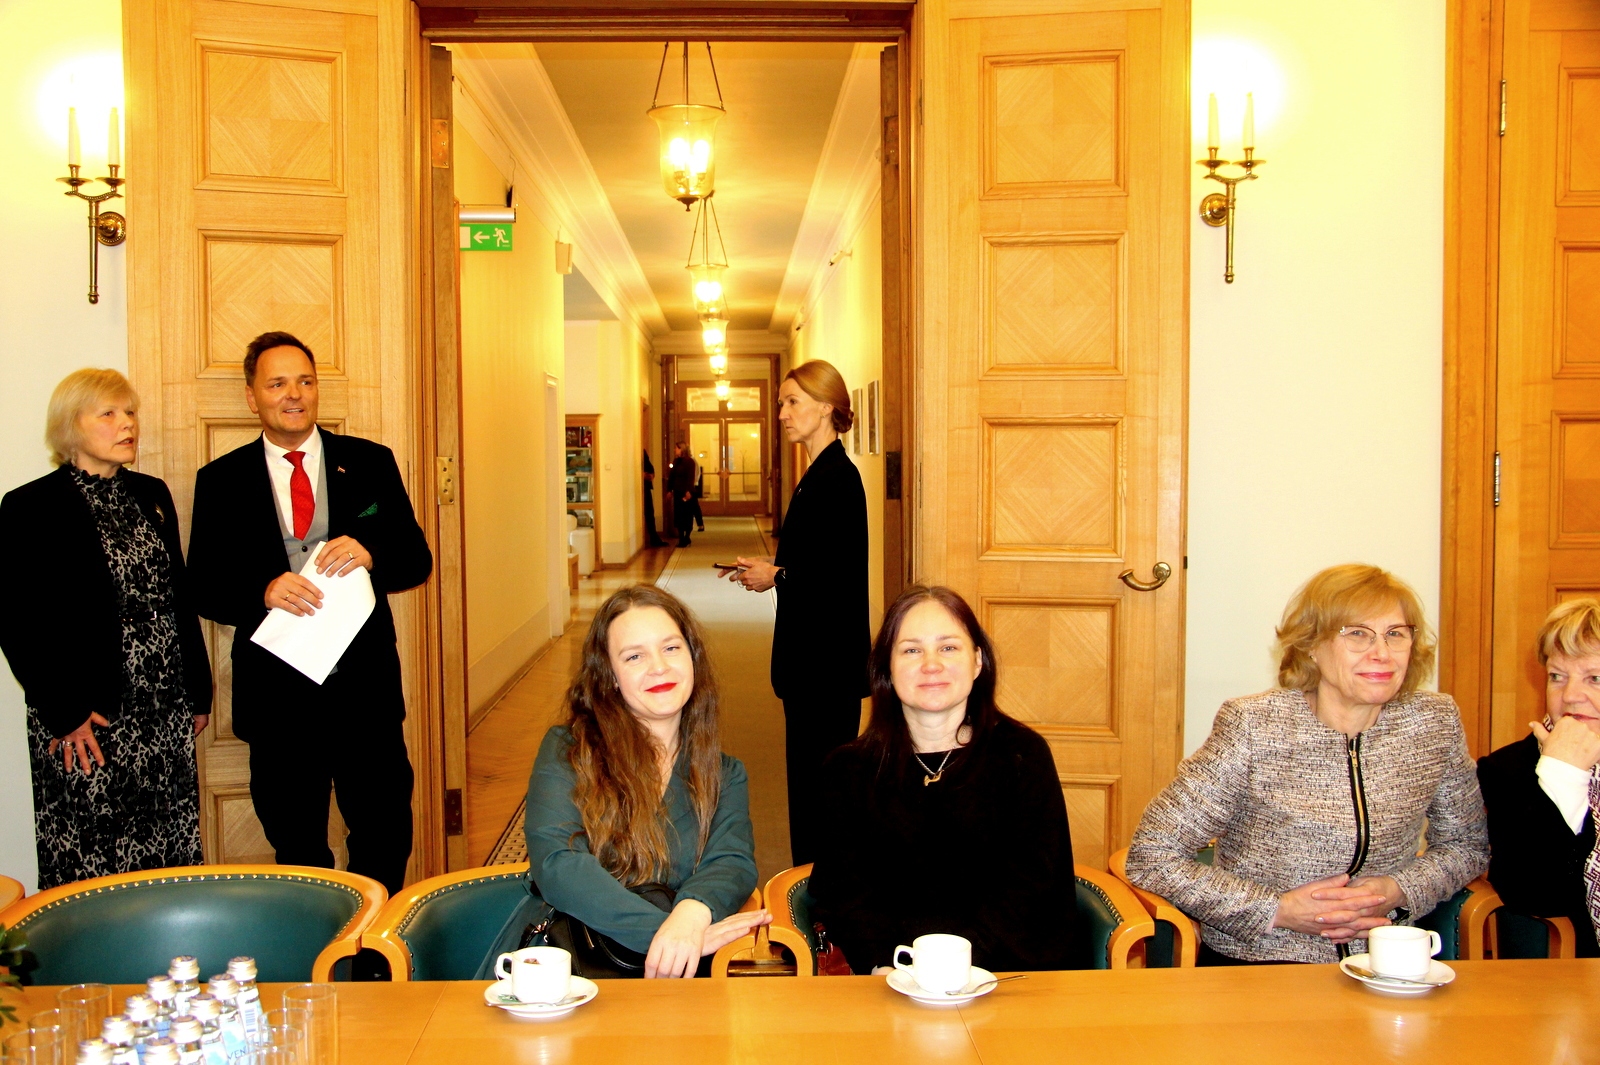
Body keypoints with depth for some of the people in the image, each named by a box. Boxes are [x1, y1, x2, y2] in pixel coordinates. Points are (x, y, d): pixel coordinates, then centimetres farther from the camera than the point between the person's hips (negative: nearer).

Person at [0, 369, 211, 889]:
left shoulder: (152, 495, 12)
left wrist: (198, 690, 14)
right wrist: (63, 713, -12)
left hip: (167, 718, 5)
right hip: (87, 725, -5)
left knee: (172, 857, 7)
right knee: (90, 868, 2)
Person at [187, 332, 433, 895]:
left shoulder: (370, 463, 6)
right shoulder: (221, 481, 5)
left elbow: (417, 559, 4)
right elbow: (204, 587, 1)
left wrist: (370, 555, -18)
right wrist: (264, 592, -19)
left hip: (365, 686, 0)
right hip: (276, 695, 0)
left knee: (386, 840, 7)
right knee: (296, 850, 13)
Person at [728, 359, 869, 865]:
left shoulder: (838, 477, -17)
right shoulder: (820, 473, 13)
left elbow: (843, 571, -23)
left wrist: (777, 575, -12)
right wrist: (769, 569, 7)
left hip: (827, 652, -10)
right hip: (814, 649, 10)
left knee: (817, 772, -2)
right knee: (809, 767, 16)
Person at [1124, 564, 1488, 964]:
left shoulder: (1435, 723, 0)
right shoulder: (1253, 728, -13)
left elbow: (1467, 846, 14)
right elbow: (1151, 858, -11)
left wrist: (1399, 892, -5)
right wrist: (1278, 910, -16)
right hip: (1251, 964, -3)